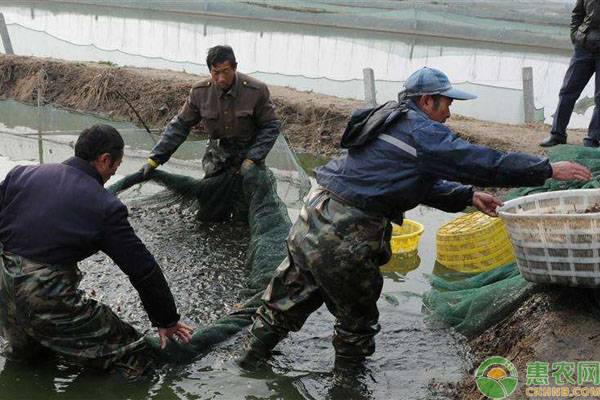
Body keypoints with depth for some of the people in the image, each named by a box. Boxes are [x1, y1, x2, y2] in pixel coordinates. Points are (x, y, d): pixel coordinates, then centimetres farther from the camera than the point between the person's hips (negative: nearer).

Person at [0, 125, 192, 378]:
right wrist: (167, 321, 10)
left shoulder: (22, 174, 6)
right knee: (134, 355, -1)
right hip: (47, 299, -6)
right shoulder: (105, 207, -6)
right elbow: (143, 270, -1)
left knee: (26, 347, 37)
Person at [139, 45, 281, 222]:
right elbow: (180, 125, -2)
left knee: (244, 218, -4)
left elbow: (271, 127, -9)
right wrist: (155, 159, -7)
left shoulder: (257, 90, -18)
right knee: (207, 217, 4)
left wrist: (252, 159, -18)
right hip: (217, 154, 3)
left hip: (248, 154, -3)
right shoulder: (200, 92, -10)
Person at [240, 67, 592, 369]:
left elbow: (420, 183, 25)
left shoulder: (389, 122, 19)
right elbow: (484, 162, -11)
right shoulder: (422, 132, -10)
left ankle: (255, 352, 36)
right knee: (358, 313, 15)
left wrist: (467, 196, 21)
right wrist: (550, 170, -2)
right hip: (343, 239, -9)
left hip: (312, 219, 9)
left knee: (290, 297, 23)